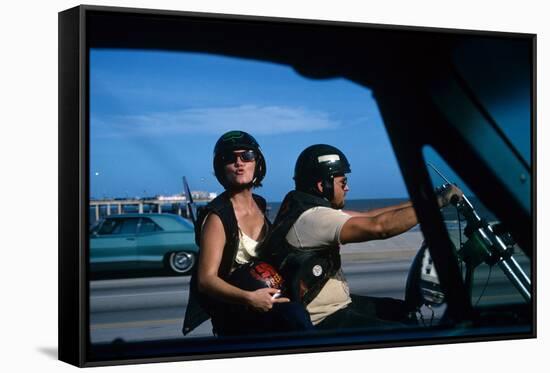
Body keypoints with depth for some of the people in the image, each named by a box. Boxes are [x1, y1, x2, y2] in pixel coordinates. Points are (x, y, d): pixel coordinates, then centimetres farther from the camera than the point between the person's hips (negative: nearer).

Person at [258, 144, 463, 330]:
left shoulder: (308, 207, 7)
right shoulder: (311, 218, -24)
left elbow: (367, 216, 8)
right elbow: (379, 227, -31)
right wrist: (436, 201, -23)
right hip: (323, 321, -11)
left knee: (406, 312, 17)